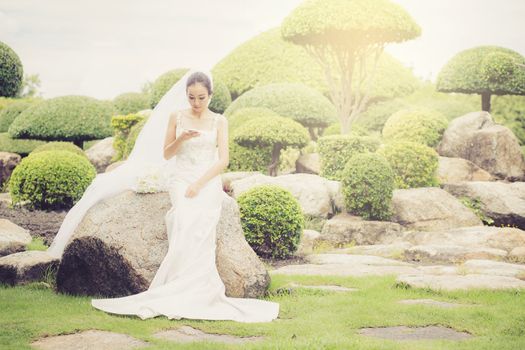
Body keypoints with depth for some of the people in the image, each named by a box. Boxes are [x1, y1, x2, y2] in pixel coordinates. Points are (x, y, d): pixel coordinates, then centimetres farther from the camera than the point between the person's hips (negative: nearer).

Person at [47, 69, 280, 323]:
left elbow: (223, 160, 0)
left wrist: (199, 184, -13)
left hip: (209, 183, -1)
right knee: (186, 223, -30)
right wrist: (181, 139, -9)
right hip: (181, 179, 1)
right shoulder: (176, 116, 11)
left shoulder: (219, 121, 8)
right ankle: (203, 290, -29)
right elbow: (166, 154, 12)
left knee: (196, 226, -30)